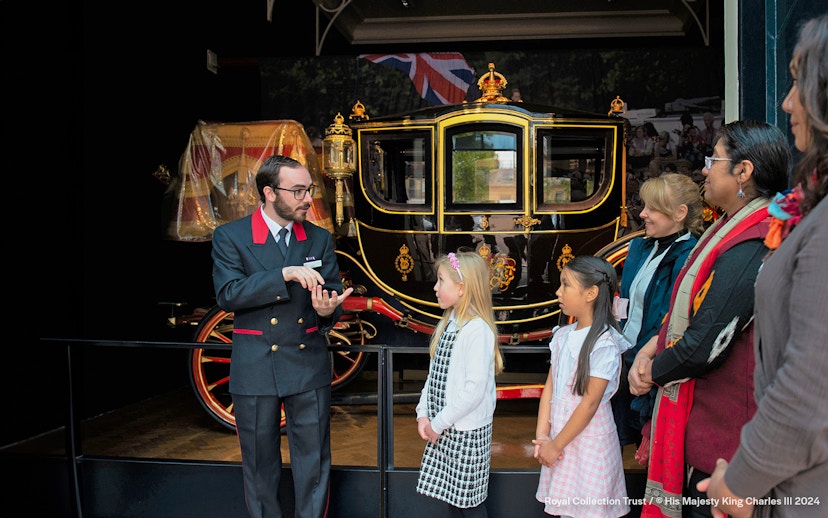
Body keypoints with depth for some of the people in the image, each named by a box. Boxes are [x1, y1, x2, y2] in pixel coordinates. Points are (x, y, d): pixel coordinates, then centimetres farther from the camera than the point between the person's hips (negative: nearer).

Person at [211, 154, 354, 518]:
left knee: (314, 465, 8)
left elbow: (333, 295, 4)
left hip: (308, 365, 2)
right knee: (260, 465, 13)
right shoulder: (230, 237, -5)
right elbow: (228, 294, -17)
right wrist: (285, 274, -26)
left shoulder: (320, 239, 5)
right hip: (255, 369, -2)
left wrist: (327, 310, -21)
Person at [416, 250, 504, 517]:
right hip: (443, 428, 8)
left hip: (467, 431, -8)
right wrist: (424, 414, 0)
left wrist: (439, 423, -16)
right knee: (451, 497, 16)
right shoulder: (447, 324, 8)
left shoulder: (478, 330, -19)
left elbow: (475, 388, -23)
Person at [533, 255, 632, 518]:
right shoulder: (562, 336, 5)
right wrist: (542, 436, -5)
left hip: (589, 438, -7)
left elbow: (590, 403, -18)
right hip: (559, 434, 7)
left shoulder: (604, 343, -17)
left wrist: (556, 445, -12)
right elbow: (550, 387, 4)